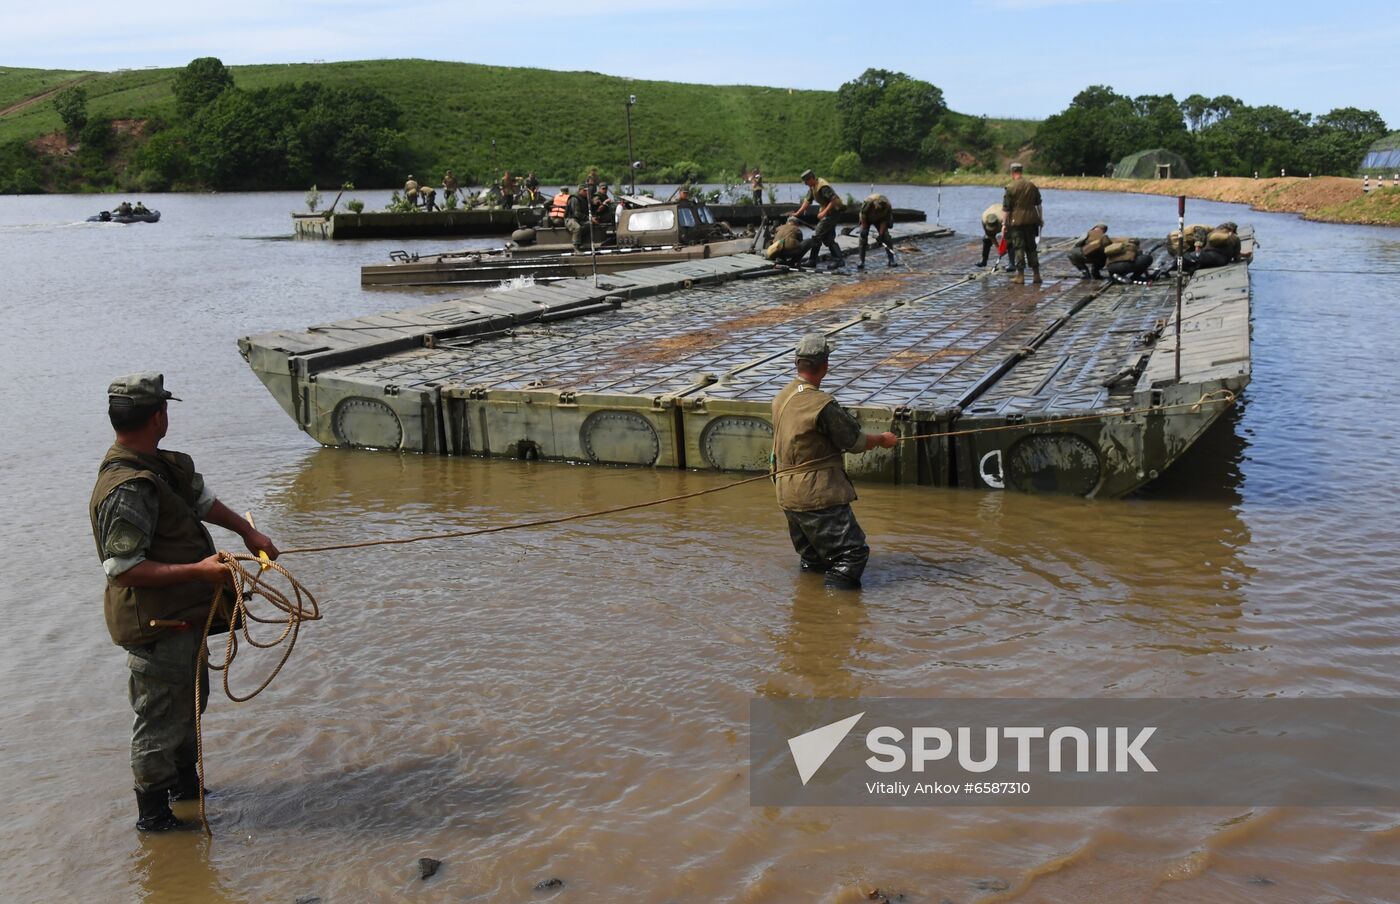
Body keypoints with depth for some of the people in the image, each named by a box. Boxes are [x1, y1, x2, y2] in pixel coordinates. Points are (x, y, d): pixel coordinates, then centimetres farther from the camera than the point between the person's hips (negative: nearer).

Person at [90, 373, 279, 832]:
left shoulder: (160, 464, 4)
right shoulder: (127, 489, -27)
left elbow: (202, 498, 20)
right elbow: (123, 568, -27)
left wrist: (248, 532, 11)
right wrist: (197, 570, -29)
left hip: (181, 615, 11)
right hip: (155, 625, -10)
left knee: (190, 699, 26)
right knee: (161, 716, 4)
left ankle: (184, 781, 45)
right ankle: (153, 814, 19)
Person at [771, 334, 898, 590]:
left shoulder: (781, 398, 9)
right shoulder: (822, 404, -19)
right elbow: (855, 441, -9)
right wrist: (882, 440, 11)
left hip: (787, 493, 9)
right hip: (818, 494, -9)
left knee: (812, 559, 20)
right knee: (853, 552, -6)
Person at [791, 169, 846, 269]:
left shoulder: (823, 187, -22)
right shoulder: (812, 187, 9)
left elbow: (834, 200, -26)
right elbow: (807, 201, 13)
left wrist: (824, 212, -27)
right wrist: (797, 213, 5)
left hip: (833, 211, -10)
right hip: (828, 213, 10)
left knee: (817, 235, -10)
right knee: (828, 238, 10)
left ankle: (812, 261, -5)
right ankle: (839, 259, 9)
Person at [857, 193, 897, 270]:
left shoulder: (888, 207, -31)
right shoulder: (868, 202, -37)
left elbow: (884, 221, -21)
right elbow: (863, 215, -21)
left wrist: (880, 234, -27)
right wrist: (864, 228, -22)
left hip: (879, 220, 1)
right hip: (867, 219, -1)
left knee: (886, 237, -11)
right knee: (863, 237, -15)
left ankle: (890, 260, -4)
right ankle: (861, 261, -12)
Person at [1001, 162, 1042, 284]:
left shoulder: (1011, 188, -10)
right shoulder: (1032, 185, 6)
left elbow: (1006, 208, -9)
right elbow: (1038, 203, 15)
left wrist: (1004, 223, -3)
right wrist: (1040, 217, 25)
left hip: (1017, 221, -5)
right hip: (1031, 221, 5)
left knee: (1018, 247, 0)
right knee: (1031, 247, 12)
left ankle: (1020, 276, -1)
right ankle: (1036, 274, 13)